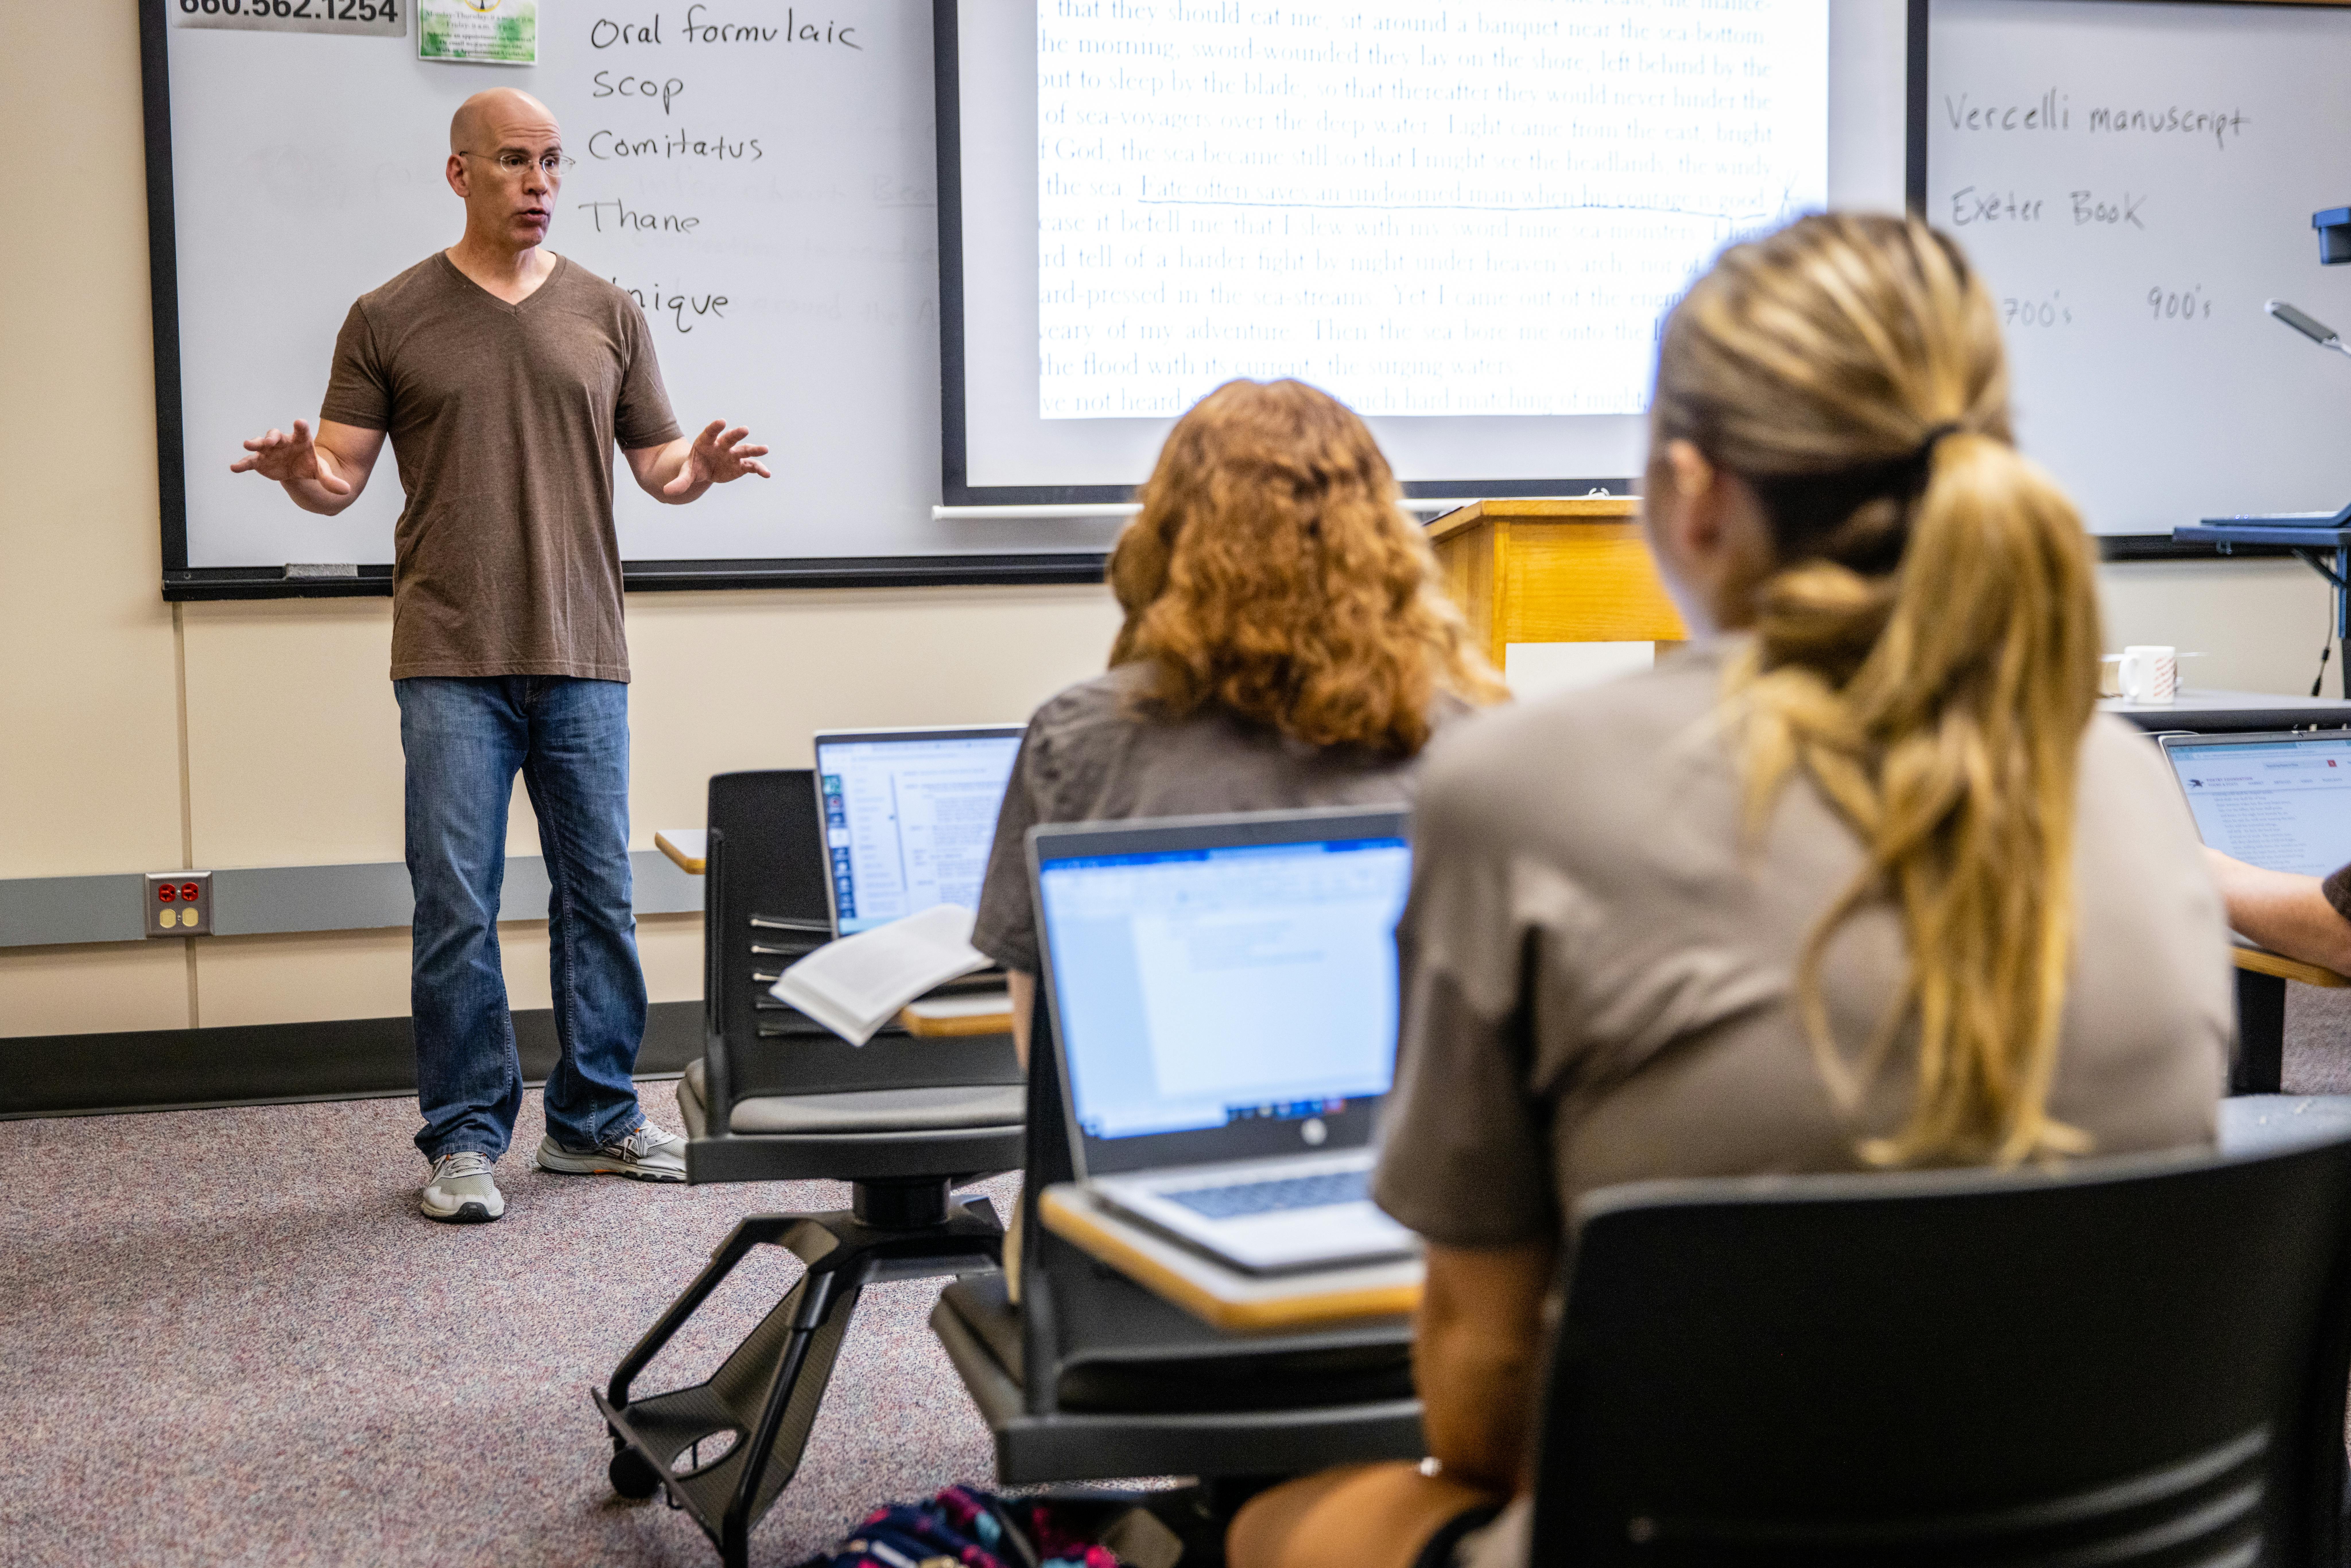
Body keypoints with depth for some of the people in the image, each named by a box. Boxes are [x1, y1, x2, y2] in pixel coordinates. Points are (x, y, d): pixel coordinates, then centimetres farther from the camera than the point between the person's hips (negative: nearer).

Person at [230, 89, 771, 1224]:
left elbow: (656, 466, 12)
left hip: (582, 657, 3)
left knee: (599, 895, 7)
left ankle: (594, 1118, 20)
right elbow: (341, 473, 3)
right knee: (456, 907, -2)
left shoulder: (606, 315, 11)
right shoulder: (389, 320, 5)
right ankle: (466, 1137, 8)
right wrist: (300, 475, -20)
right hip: (452, 662, -2)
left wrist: (699, 470, -10)